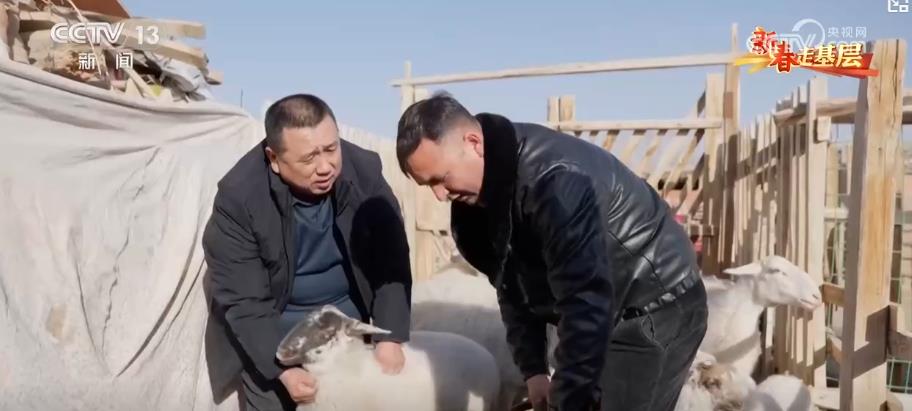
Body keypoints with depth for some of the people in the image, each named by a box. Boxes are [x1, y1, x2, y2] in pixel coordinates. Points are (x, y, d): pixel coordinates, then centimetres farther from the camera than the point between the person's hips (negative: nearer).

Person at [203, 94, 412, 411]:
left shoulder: (364, 172, -19)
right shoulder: (239, 196, -24)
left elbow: (391, 262, -14)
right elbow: (242, 299, -20)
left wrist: (390, 337, -21)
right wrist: (283, 368, -25)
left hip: (348, 321, 2)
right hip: (272, 330, -2)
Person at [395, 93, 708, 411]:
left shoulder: (555, 179, -33)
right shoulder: (474, 200, -4)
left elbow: (586, 302, -33)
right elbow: (513, 287, 5)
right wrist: (532, 369, 0)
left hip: (657, 311, -8)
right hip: (601, 316, 8)